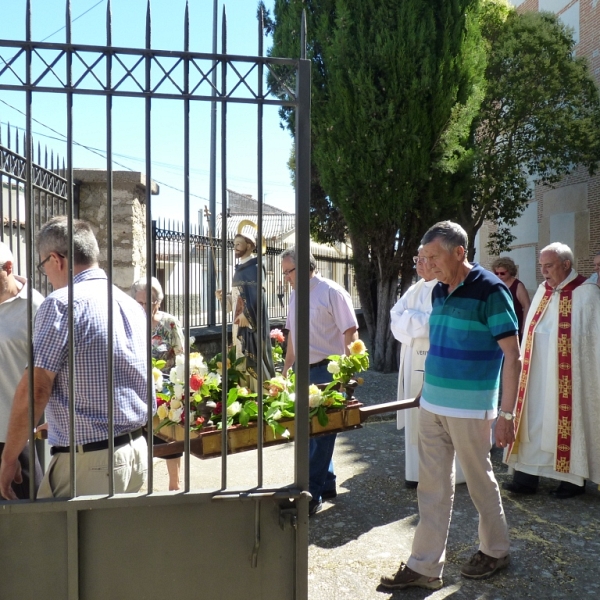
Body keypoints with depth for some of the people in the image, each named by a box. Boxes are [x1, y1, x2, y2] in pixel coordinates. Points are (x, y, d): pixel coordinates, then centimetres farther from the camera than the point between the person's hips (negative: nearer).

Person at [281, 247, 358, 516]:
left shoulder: (331, 292, -12)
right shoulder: (295, 296, 10)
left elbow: (350, 333, -14)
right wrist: (286, 369, 20)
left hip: (327, 372, -7)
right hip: (304, 372, 8)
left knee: (320, 432, -3)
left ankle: (312, 494, 6)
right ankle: (327, 484, 28)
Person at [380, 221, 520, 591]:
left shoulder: (490, 290, -13)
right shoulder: (439, 291, 8)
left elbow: (512, 357, -13)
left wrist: (507, 414, -15)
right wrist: (431, 390, 16)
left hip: (470, 409, -6)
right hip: (432, 404, 7)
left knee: (480, 480, 11)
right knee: (433, 486, 10)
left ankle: (496, 550, 34)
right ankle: (425, 566, 19)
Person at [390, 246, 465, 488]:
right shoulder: (415, 290, 15)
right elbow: (396, 319, 5)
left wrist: (410, 319, -7)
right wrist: (421, 322, -11)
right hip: (415, 364, 7)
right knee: (416, 418, 9)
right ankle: (418, 471, 18)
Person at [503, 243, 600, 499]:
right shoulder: (542, 290, 9)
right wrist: (526, 365, 8)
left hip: (568, 376, -5)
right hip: (537, 374, 5)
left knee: (567, 424, 5)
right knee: (533, 423, 7)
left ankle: (574, 480, 21)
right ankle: (527, 477, 14)